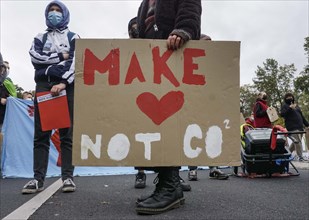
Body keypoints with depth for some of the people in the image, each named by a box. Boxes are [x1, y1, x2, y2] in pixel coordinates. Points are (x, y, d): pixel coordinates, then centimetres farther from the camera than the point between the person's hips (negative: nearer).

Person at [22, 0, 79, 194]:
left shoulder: (73, 38, 15)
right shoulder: (40, 38, 22)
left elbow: (75, 61, -2)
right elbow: (35, 57, 3)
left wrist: (63, 82, -16)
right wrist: (60, 56, -4)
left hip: (67, 85, -2)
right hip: (43, 85, 2)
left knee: (67, 133, -5)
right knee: (41, 134, -3)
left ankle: (68, 177, -4)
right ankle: (38, 178, -2)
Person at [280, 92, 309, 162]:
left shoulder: (296, 106, 23)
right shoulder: (285, 106, 2)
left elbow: (302, 116, 26)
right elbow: (282, 114, -15)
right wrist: (290, 108, -25)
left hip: (300, 127, 8)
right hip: (292, 127, -7)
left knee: (296, 142, 8)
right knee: (298, 141, -14)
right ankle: (300, 157, -10)